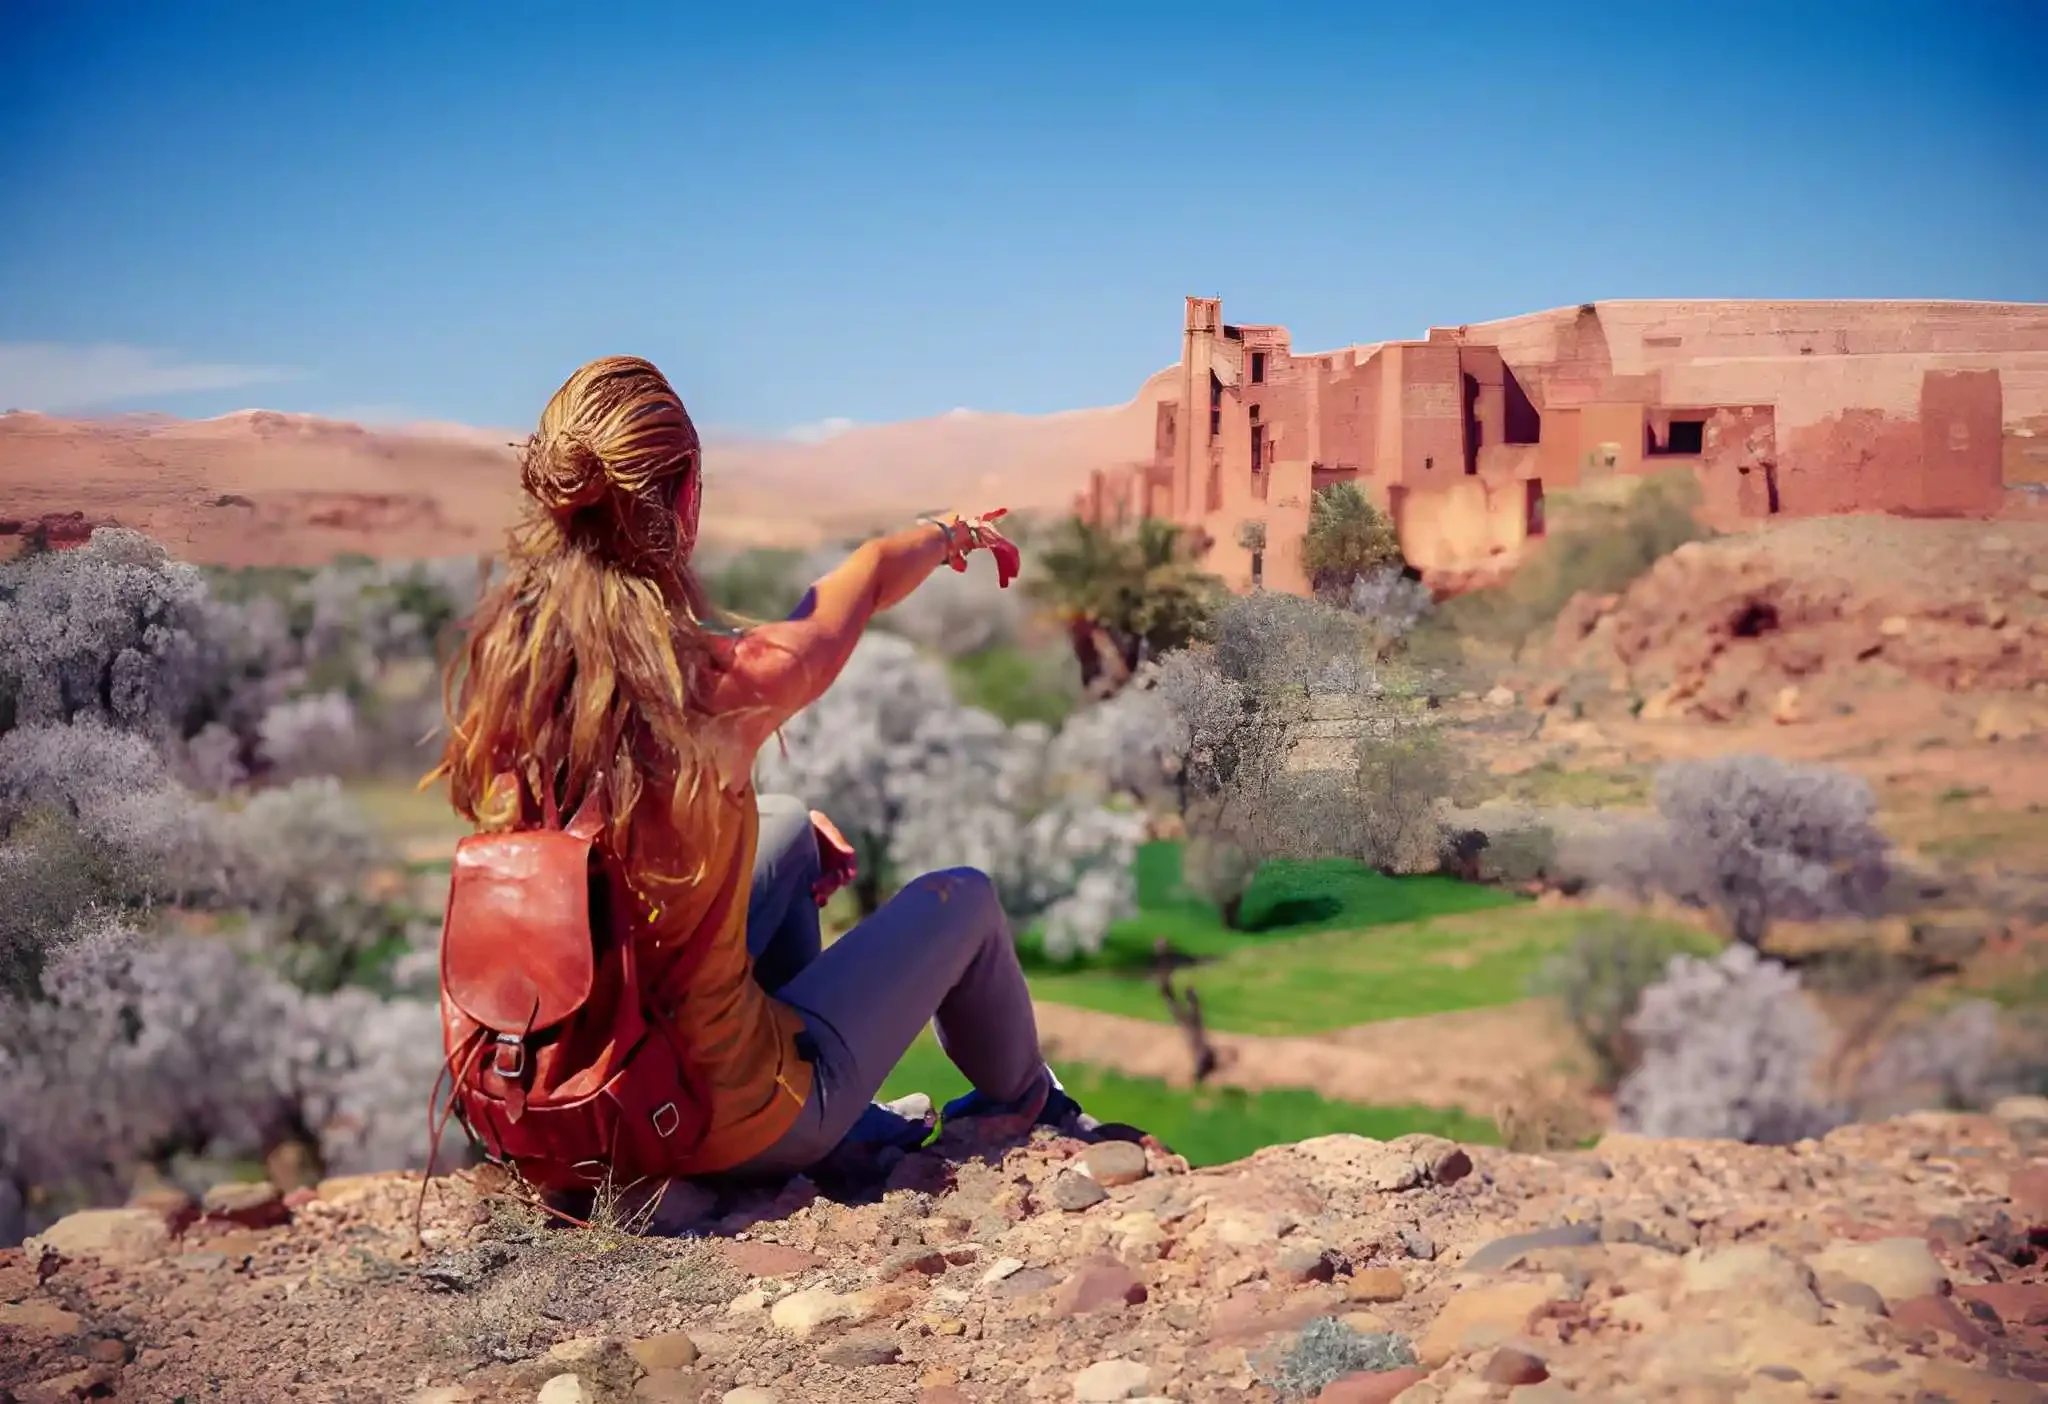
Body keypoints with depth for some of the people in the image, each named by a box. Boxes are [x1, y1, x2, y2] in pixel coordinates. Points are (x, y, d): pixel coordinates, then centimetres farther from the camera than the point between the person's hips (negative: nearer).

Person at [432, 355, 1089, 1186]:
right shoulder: (728, 681, -26)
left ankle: (855, 1122, 41)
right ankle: (1027, 1112, 48)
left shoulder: (492, 666, -11)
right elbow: (871, 575, -2)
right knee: (963, 897, 18)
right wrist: (949, 533, 19)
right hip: (724, 1129, -5)